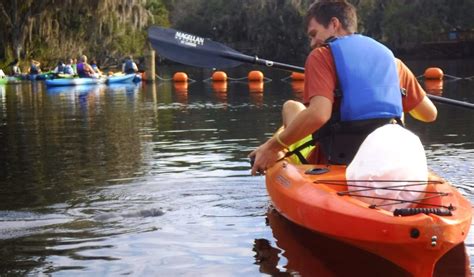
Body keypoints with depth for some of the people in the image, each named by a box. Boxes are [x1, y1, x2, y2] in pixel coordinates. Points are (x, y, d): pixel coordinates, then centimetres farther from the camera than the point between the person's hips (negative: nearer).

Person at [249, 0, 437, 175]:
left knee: (291, 107, 20)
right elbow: (430, 114, 13)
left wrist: (272, 147, -13)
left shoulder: (322, 55, -5)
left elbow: (318, 114, -22)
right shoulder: (390, 58, 10)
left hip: (336, 161, -3)